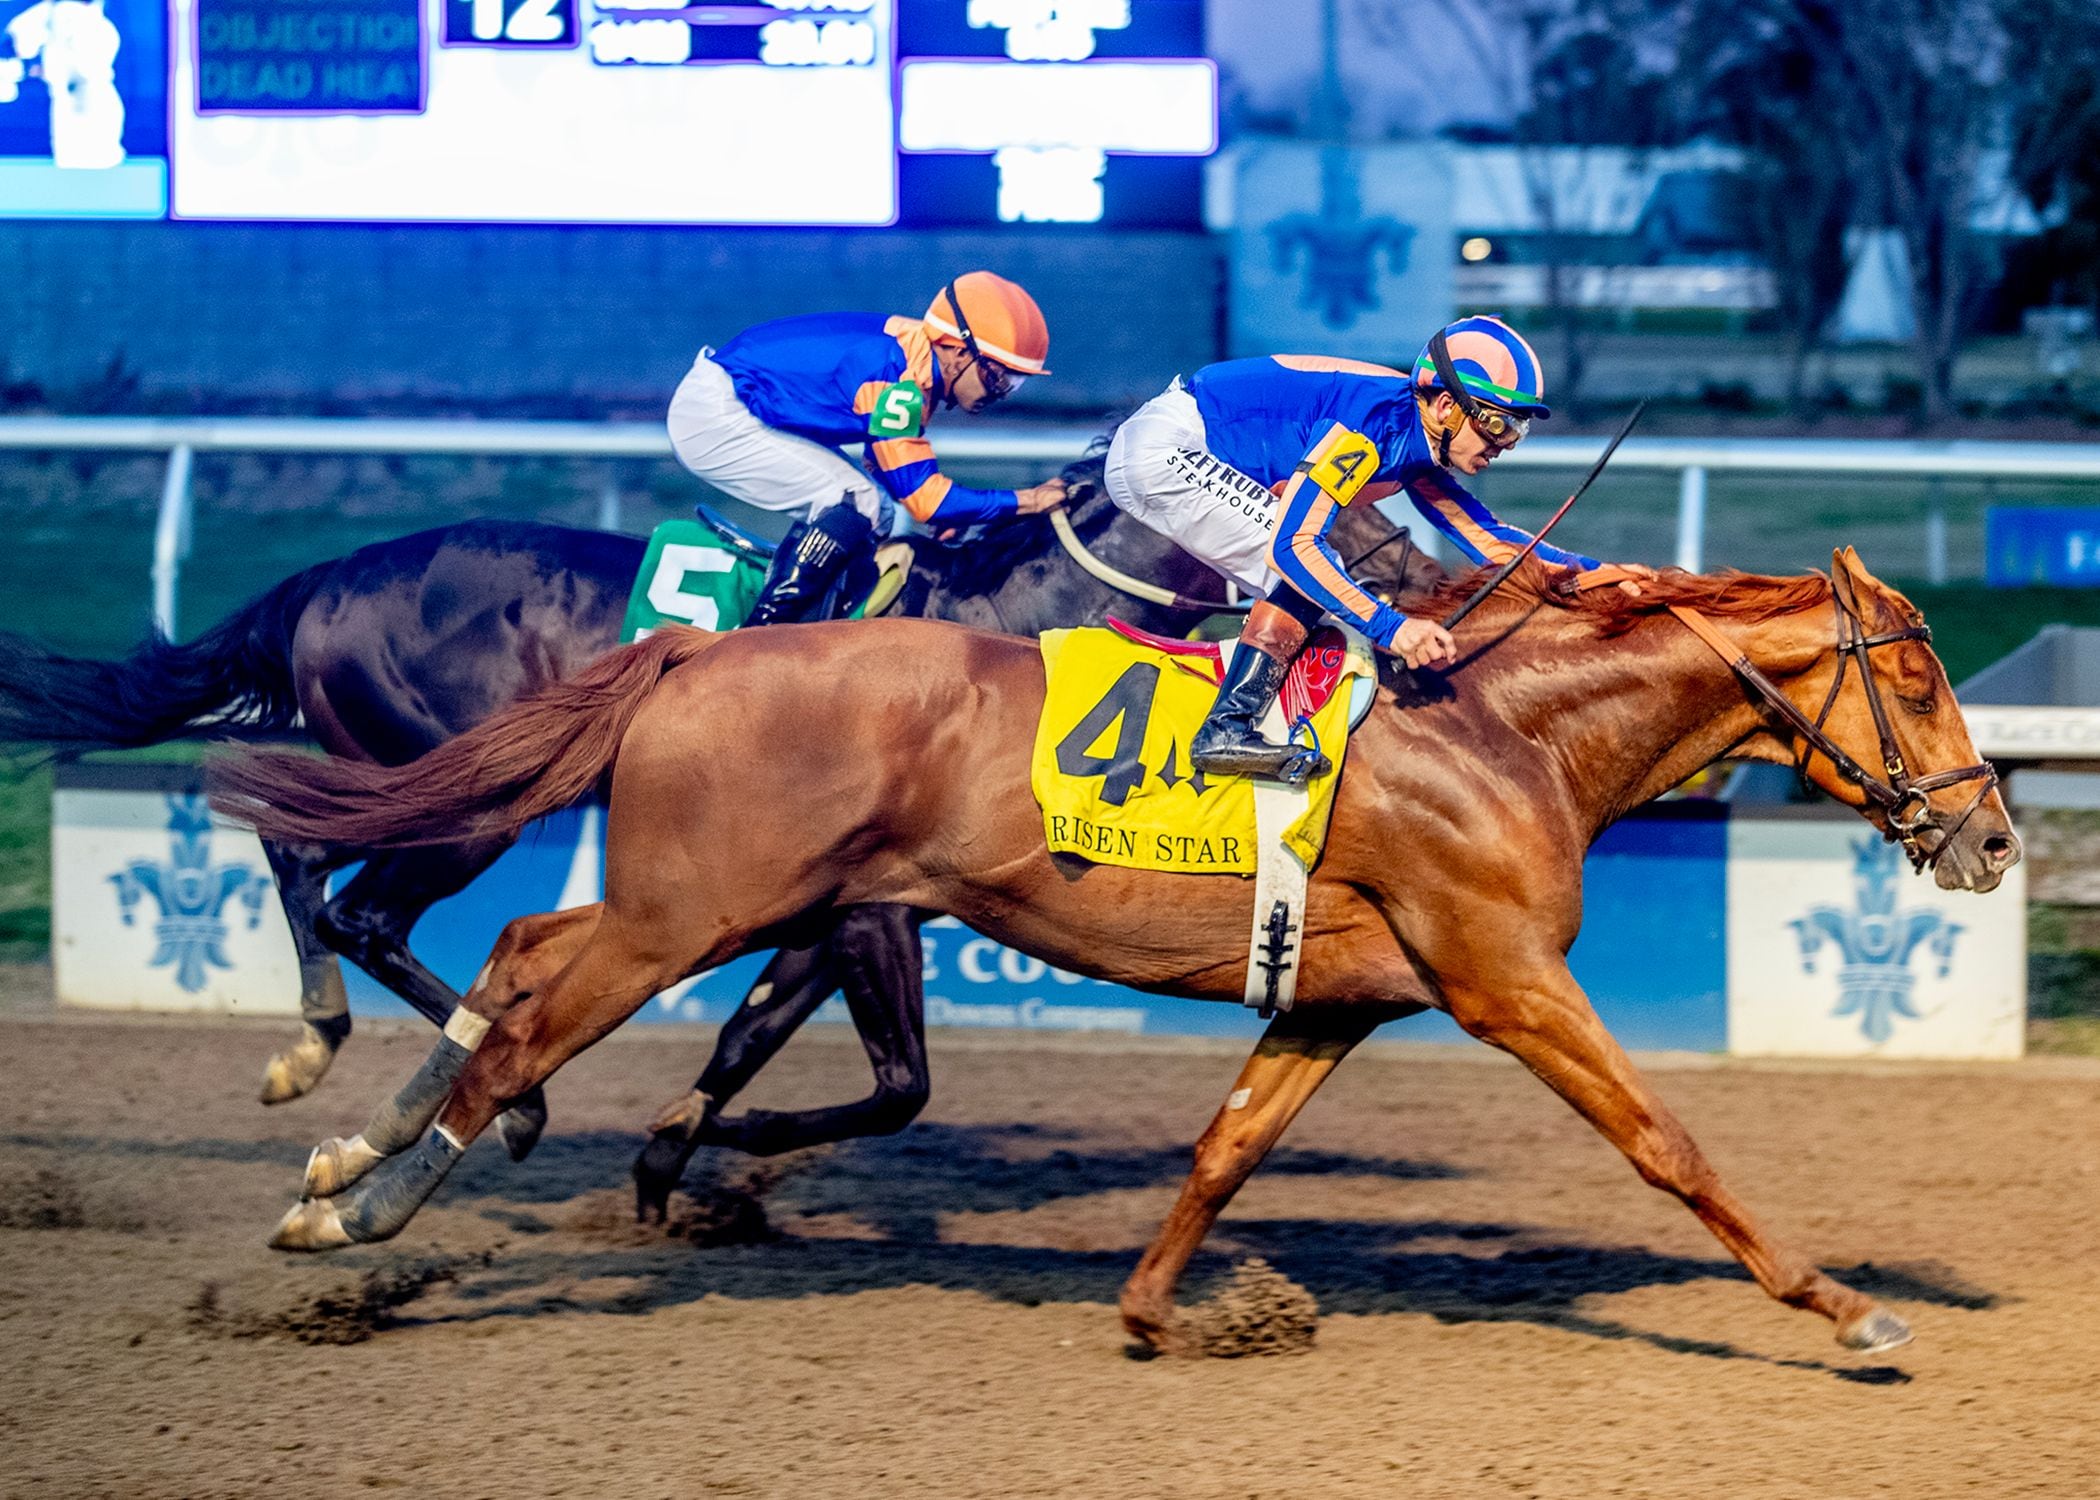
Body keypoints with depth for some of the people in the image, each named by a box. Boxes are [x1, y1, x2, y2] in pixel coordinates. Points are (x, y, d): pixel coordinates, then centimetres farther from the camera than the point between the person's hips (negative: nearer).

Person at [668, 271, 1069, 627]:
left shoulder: (914, 354, 4)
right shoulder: (897, 376, -25)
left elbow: (897, 473, 13)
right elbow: (922, 495, -24)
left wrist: (948, 517, -2)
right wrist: (1028, 501, -20)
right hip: (714, 417, -10)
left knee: (878, 510, 10)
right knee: (856, 501, -19)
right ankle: (760, 637, -18)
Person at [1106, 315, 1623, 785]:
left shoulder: (1418, 449, 5)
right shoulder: (1377, 423, -24)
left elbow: (1485, 538, 12)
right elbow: (1291, 546, -30)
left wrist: (1587, 569, -1)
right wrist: (1391, 628, -34)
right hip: (1163, 446, -10)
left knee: (1311, 587, 9)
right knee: (1304, 570, -18)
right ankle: (1228, 729, -22)